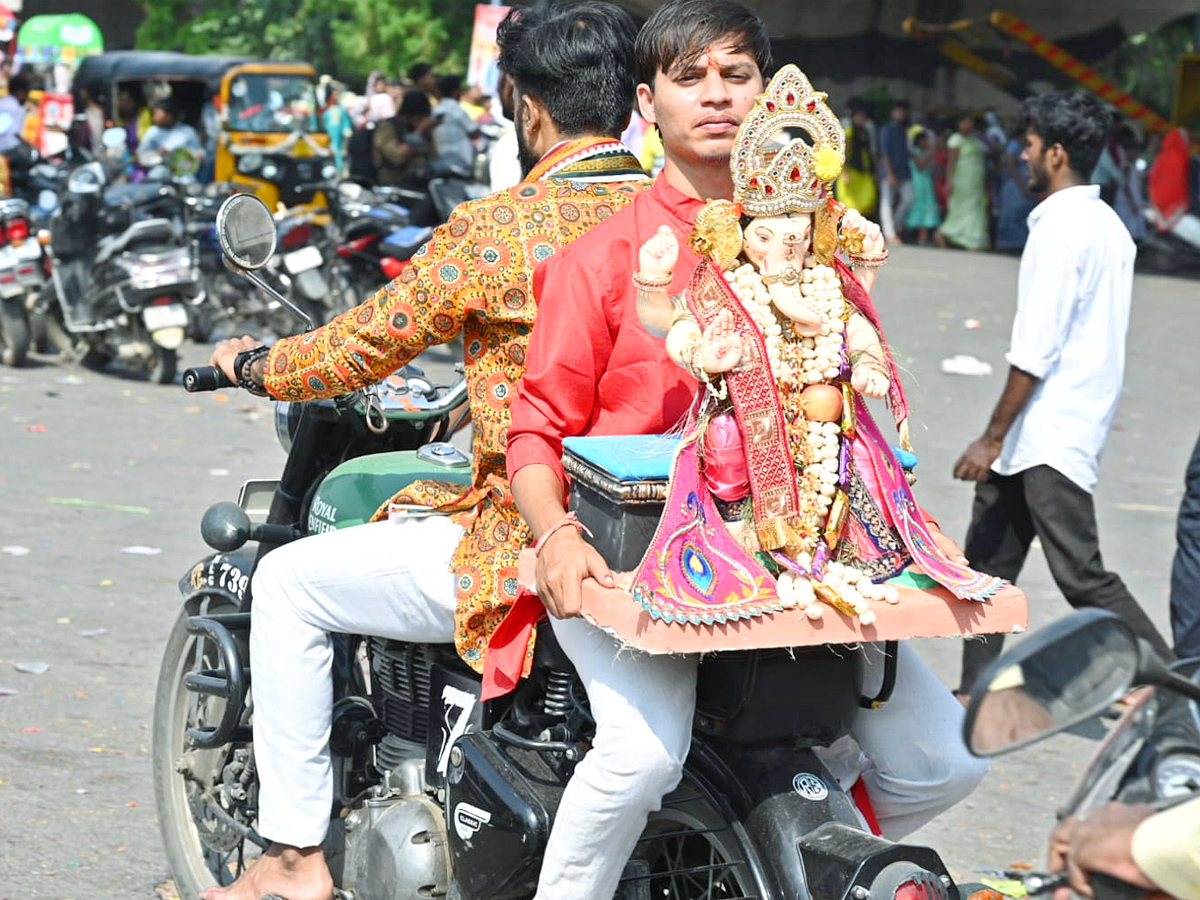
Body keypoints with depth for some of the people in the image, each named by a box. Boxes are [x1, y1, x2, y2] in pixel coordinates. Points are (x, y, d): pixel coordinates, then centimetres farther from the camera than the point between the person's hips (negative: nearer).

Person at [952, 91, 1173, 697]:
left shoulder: (1060, 228, -17)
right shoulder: (1109, 226, 13)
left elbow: (1035, 352, -20)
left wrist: (993, 438, -16)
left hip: (1049, 438, -10)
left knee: (1082, 577, -10)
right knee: (989, 556, 14)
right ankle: (977, 694, 20)